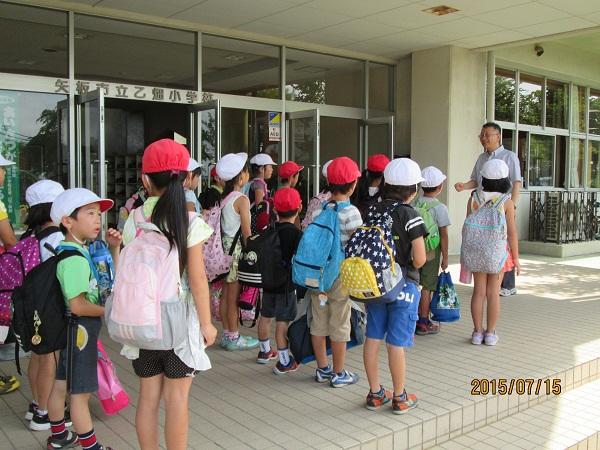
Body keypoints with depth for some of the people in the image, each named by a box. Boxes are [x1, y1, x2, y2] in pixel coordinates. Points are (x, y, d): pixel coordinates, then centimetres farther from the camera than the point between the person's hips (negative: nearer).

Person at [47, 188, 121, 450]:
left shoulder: (78, 251, 8)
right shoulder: (74, 257, -22)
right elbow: (78, 305, -28)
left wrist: (114, 249, 4)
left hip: (71, 329, 10)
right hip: (80, 329, -10)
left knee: (61, 385, 21)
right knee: (81, 392, 1)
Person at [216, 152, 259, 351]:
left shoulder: (223, 197, 7)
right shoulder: (242, 199, -15)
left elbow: (221, 226, 10)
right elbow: (246, 232, -15)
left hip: (225, 245, 8)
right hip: (237, 249, -8)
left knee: (226, 294, 13)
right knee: (234, 297, 2)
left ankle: (227, 335, 24)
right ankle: (234, 338, 12)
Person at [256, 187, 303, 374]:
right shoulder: (296, 233, -16)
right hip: (286, 283, -6)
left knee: (265, 316, 18)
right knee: (282, 321, -2)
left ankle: (264, 351, 37)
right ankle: (284, 362, 4)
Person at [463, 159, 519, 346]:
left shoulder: (473, 199, -4)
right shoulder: (506, 202, -10)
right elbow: (512, 232, -9)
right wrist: (516, 258, 0)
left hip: (477, 250, 2)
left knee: (478, 292, 8)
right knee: (493, 292, 5)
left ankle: (477, 332, 13)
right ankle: (490, 334, 12)